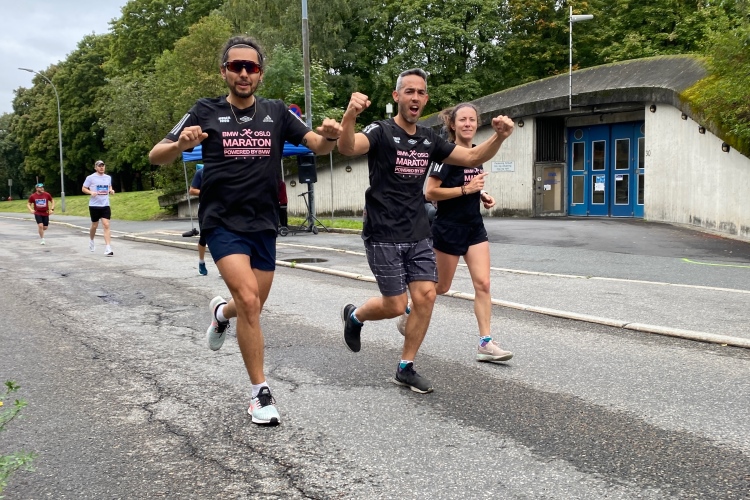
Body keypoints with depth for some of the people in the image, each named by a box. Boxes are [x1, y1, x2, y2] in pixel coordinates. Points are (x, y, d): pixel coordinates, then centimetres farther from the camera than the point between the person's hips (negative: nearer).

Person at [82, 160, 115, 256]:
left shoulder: (108, 177, 9)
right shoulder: (90, 178, -3)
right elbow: (84, 189, 2)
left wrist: (111, 191, 1)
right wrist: (91, 192, -17)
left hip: (105, 205, 2)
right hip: (94, 205, -2)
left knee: (106, 225, -9)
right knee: (94, 225, 10)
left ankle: (108, 248, -13)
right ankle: (91, 240, 41)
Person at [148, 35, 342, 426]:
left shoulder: (276, 113, 5)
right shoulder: (206, 111, -2)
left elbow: (319, 146, 0)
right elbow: (156, 157, -4)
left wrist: (329, 136, -25)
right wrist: (181, 144, -27)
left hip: (263, 224, 4)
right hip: (223, 222, -4)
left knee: (252, 309, 14)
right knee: (249, 301, -20)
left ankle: (221, 312, 51)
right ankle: (261, 393, -5)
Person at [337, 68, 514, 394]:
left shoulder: (429, 139, 8)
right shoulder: (381, 132, -11)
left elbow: (472, 157, 13)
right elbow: (347, 148, -33)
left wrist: (499, 137, -8)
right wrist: (350, 115, -55)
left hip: (418, 235, 6)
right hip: (384, 236, -6)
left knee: (426, 296, -2)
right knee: (395, 306, -3)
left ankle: (405, 368, 12)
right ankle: (354, 316, 30)